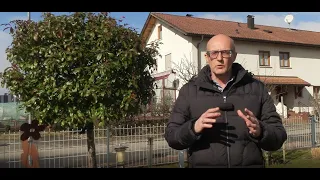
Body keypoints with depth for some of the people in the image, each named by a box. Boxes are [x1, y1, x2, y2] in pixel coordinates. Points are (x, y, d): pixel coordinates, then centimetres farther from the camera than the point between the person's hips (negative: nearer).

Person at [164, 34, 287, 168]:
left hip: (250, 164, 1)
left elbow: (278, 136, 0)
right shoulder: (189, 90, 2)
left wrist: (259, 131, -20)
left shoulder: (257, 88, 4)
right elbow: (172, 136, -3)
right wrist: (194, 127, -22)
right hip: (203, 164, 0)